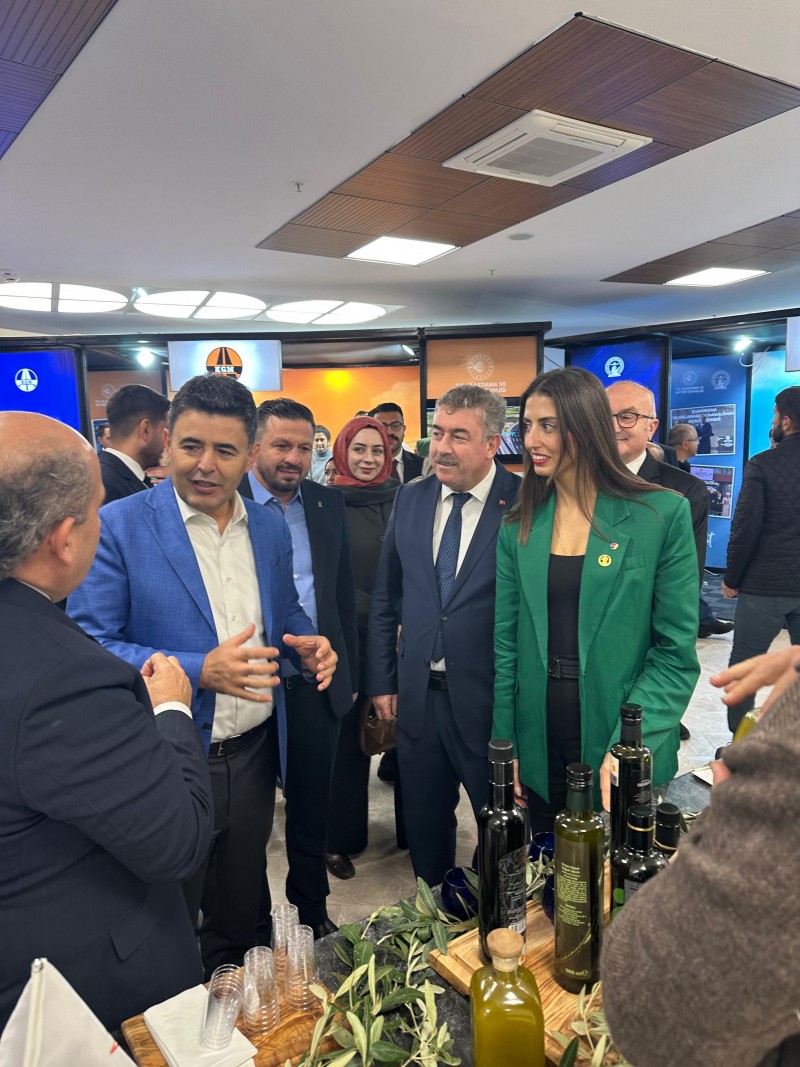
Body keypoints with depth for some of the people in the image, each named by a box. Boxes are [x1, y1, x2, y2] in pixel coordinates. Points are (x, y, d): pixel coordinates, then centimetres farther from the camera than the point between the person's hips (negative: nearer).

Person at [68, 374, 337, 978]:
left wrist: (309, 643, -8)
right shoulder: (119, 527, -14)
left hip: (252, 757, 5)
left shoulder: (270, 528, 2)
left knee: (240, 913, 26)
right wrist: (198, 672, -27)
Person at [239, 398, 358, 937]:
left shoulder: (329, 504, 6)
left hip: (316, 685, 4)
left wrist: (350, 674, 10)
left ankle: (312, 909, 40)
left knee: (312, 808, 18)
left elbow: (345, 595, 10)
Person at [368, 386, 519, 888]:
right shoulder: (411, 499, 3)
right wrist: (383, 680, 9)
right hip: (418, 694, 5)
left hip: (489, 698, -4)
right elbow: (385, 598, 9)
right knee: (423, 822, 21)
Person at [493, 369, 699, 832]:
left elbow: (677, 653, -10)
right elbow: (504, 643, 2)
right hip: (538, 749, 3)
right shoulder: (519, 526, 1)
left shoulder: (663, 514, -9)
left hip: (626, 756, -2)